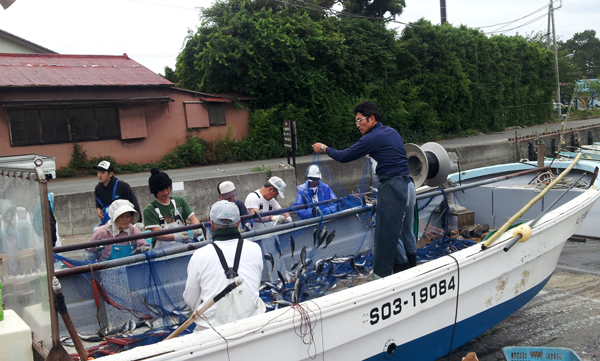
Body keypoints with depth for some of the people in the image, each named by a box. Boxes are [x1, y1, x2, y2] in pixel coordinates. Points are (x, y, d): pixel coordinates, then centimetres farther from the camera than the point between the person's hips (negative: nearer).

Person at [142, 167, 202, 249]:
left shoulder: (180, 201, 14)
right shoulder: (150, 210, 1)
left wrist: (196, 229, -18)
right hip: (162, 248, -4)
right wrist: (175, 237, -30)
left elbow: (193, 218, 6)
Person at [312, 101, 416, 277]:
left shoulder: (373, 138, -12)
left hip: (392, 188, -9)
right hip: (407, 185, 9)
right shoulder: (393, 132, 13)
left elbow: (344, 157, -6)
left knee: (390, 233, 0)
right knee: (406, 230, 16)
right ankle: (412, 268, 25)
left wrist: (324, 148, 8)